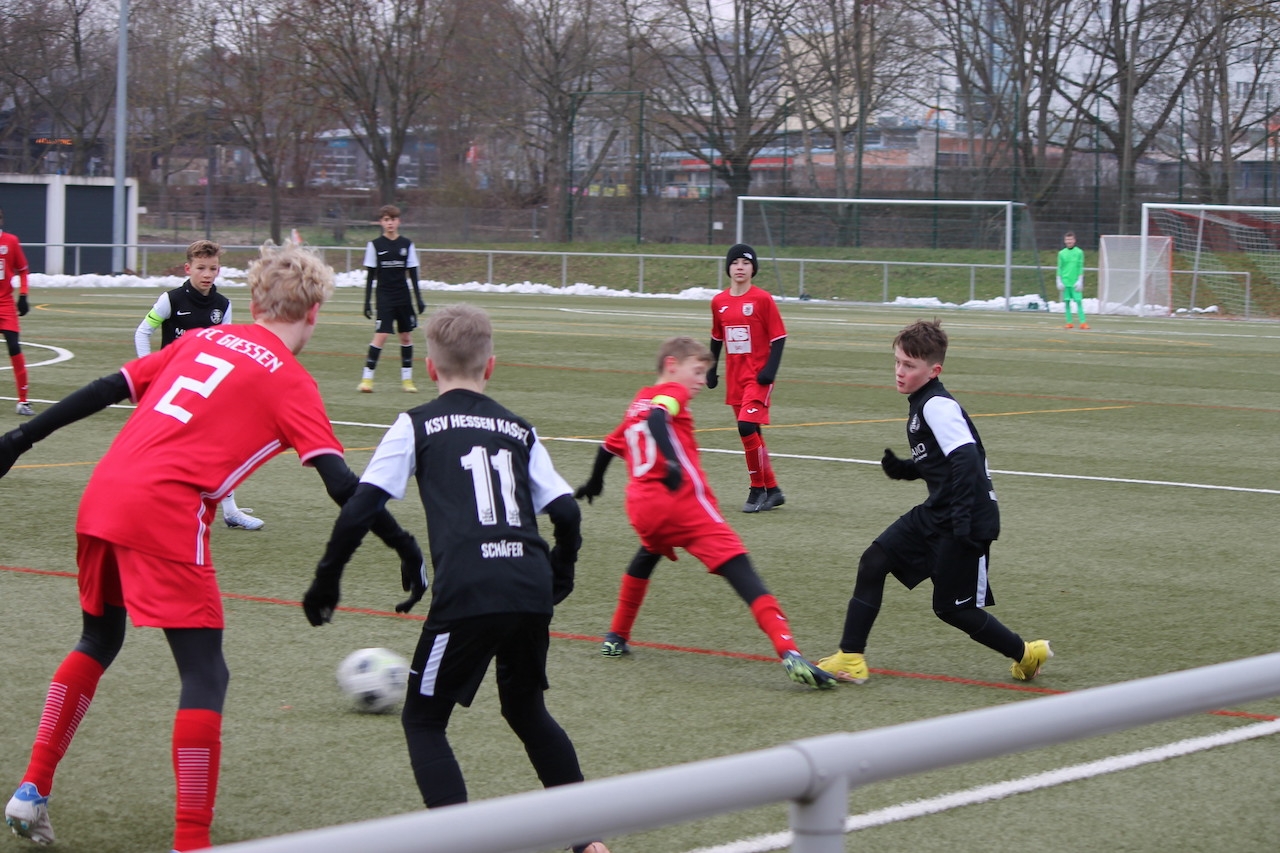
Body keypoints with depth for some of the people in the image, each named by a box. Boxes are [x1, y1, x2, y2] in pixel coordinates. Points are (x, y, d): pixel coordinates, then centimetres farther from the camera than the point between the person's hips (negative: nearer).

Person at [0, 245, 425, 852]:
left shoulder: (203, 340, 19)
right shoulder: (291, 382, 2)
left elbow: (108, 389, 17)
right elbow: (340, 483, -7)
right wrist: (404, 547, -2)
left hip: (101, 499, 7)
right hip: (165, 515, -7)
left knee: (98, 641, 27)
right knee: (205, 676, -1)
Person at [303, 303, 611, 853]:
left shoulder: (418, 425, 8)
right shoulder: (519, 430, 18)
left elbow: (360, 508, 1)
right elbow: (566, 513, 14)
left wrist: (326, 582, 10)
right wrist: (558, 578, 30)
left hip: (466, 595, -4)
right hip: (531, 591, 4)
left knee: (423, 720, 10)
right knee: (527, 711, 26)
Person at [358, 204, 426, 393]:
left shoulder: (407, 244, 5)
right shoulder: (375, 246, -1)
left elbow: (413, 273, 9)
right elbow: (370, 276, 1)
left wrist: (419, 299, 5)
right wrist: (367, 302, -2)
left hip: (404, 297, 3)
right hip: (385, 298, -3)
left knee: (406, 336, 5)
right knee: (380, 335, -14)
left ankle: (407, 378, 14)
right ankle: (367, 378, -10)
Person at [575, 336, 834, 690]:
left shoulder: (637, 402, 27)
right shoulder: (672, 392, 5)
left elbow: (610, 445, 40)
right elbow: (656, 417, -17)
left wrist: (595, 482, 58)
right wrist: (671, 462, -30)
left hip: (642, 506, 7)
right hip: (684, 500, -7)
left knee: (649, 554, 39)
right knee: (739, 569, -14)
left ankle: (616, 638, 42)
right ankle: (789, 653, -29)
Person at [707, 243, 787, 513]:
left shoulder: (762, 299, -8)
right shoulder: (719, 302, 7)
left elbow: (778, 337, -7)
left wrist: (770, 369, -16)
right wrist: (711, 369, 14)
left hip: (757, 377, -6)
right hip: (734, 378, 6)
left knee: (747, 427, -18)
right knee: (749, 434, 9)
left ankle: (758, 489, -7)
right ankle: (772, 490, 21)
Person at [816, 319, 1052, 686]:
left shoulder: (937, 407, -17)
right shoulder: (920, 404, 13)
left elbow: (966, 459, -28)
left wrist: (962, 516, -33)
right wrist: (903, 469, 7)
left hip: (969, 521, -10)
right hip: (935, 514, 10)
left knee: (951, 607, -1)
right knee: (873, 561, -1)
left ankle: (1025, 653, 20)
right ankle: (851, 658, 1)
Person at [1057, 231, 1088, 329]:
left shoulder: (1079, 252, 1)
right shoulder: (1061, 253, 6)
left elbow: (1081, 268, 1)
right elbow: (1059, 268, 9)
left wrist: (1080, 281, -5)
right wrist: (1059, 281, 2)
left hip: (1075, 282, -2)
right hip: (1065, 282, 2)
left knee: (1079, 301, -7)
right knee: (1067, 302, 2)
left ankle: (1083, 322, -9)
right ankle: (1069, 322, 8)